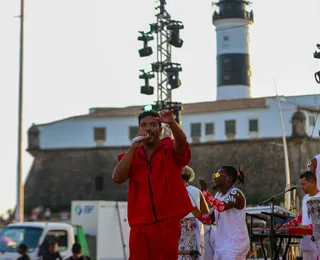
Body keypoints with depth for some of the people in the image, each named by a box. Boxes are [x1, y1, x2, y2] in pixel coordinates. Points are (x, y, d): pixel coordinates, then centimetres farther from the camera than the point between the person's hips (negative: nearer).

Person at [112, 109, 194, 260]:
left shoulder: (170, 149, 6)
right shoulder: (131, 155, 14)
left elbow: (181, 142, -17)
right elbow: (117, 178, -2)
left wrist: (171, 123, -38)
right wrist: (133, 148, -8)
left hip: (167, 221, -2)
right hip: (140, 224, 2)